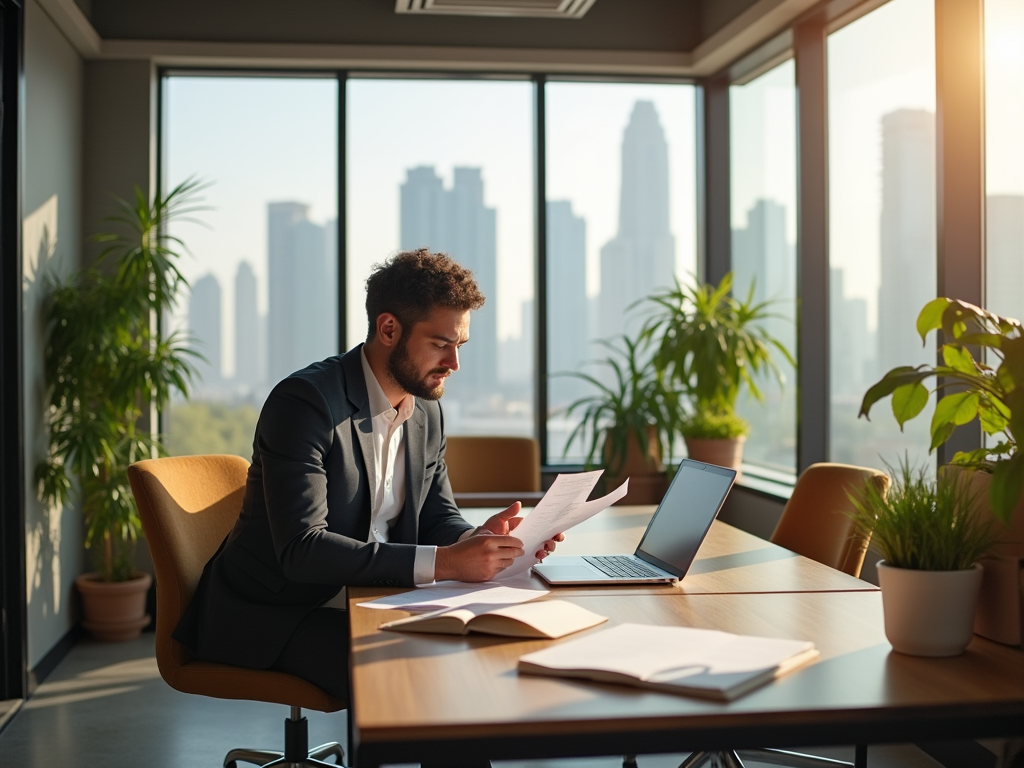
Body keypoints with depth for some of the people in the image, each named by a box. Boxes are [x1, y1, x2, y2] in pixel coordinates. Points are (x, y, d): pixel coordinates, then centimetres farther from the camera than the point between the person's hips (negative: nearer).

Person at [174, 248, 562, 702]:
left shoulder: (427, 412, 6)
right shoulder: (305, 401, -20)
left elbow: (437, 516, 11)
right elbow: (301, 549, -28)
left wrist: (476, 539, -14)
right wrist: (443, 562, -33)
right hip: (275, 613, -7)